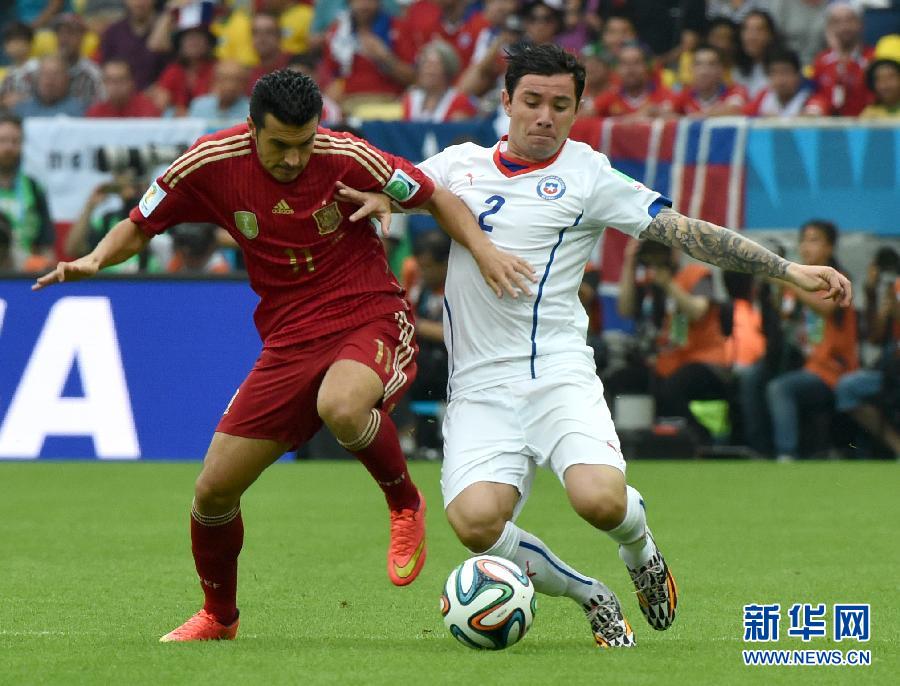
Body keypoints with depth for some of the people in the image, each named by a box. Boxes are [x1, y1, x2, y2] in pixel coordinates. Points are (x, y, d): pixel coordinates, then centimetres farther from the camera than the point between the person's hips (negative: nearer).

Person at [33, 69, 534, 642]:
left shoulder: (346, 157, -16)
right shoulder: (211, 165, -8)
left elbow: (436, 198, -3)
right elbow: (140, 226, 5)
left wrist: (485, 250, -17)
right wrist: (96, 259, -15)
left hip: (369, 319, -4)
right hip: (290, 339, 4)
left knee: (341, 407, -40)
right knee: (213, 491, 1)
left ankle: (406, 505, -8)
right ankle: (219, 616, 30)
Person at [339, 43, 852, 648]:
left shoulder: (587, 174, 4)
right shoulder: (462, 163, 14)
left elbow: (687, 232, 1)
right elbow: (397, 184, 22)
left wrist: (789, 270, -5)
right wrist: (378, 195, -4)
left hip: (557, 372, -2)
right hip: (479, 387, 2)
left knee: (599, 498, -29)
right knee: (475, 521, -24)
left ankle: (640, 547, 11)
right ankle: (591, 597, 5)